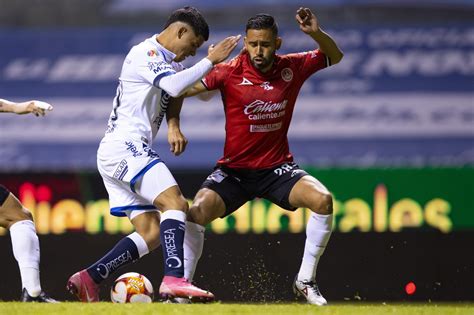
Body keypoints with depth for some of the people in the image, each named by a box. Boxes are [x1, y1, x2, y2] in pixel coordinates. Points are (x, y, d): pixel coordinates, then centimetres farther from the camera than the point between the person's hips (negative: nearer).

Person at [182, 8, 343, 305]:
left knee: (323, 200, -23)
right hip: (234, 170, -2)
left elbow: (335, 56, 9)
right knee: (197, 212, -25)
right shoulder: (230, 71, -13)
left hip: (277, 168, 2)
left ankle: (306, 280, -6)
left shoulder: (292, 68, -5)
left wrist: (316, 33, -11)